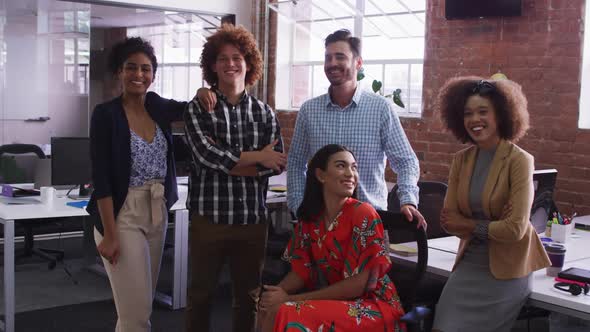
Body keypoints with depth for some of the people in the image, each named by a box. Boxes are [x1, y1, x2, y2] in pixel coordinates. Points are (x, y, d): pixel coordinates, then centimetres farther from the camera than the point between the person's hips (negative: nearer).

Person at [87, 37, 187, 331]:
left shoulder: (157, 106, 5)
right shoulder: (105, 114, -11)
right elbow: (101, 178, -14)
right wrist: (109, 234, -18)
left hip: (157, 213, 6)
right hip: (122, 215, -6)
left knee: (142, 303, 15)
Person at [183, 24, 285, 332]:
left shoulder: (264, 112, 7)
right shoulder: (198, 108, 0)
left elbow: (276, 164, -2)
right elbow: (205, 154, -15)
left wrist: (228, 164, -12)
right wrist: (257, 157, -10)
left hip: (253, 218, 2)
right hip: (209, 216, -2)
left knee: (249, 295, 13)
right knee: (201, 293, 10)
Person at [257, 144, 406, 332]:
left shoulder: (364, 214, -17)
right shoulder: (310, 217, 1)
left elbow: (356, 286, -20)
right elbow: (301, 270, 5)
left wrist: (291, 299, -20)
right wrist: (275, 293, -17)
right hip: (336, 300, 6)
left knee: (284, 316, -22)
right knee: (268, 308, -13)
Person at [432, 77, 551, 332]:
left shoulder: (519, 161, -15)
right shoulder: (461, 159, 2)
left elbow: (516, 228, -21)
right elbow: (449, 220, 0)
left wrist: (469, 225, -8)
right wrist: (492, 226, -14)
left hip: (507, 270, -4)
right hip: (470, 263, 4)